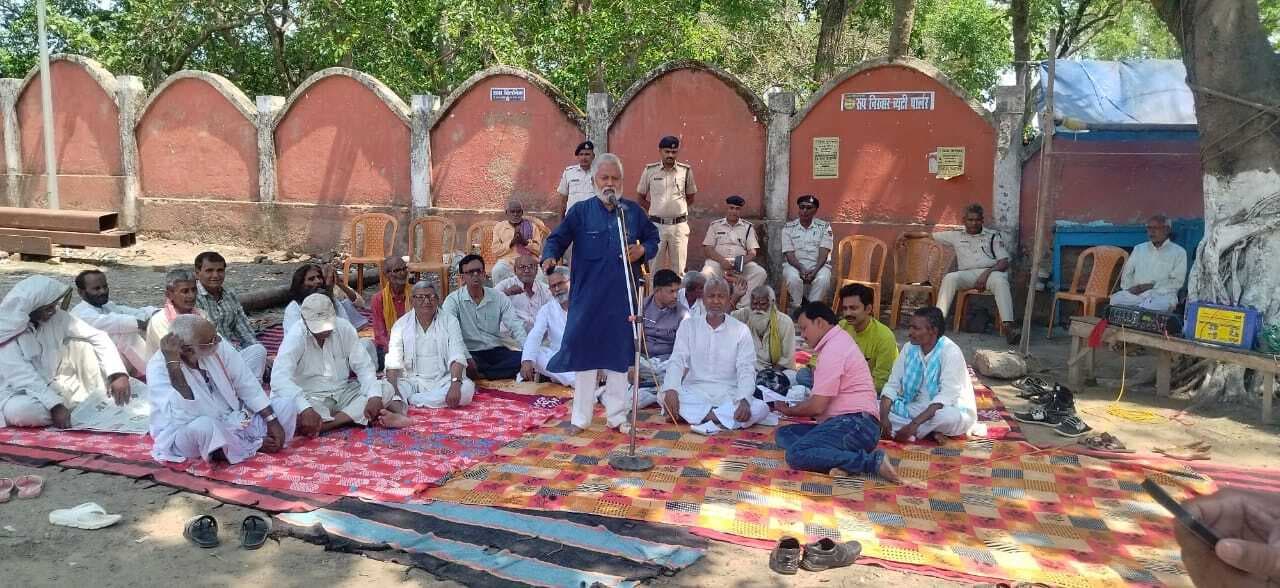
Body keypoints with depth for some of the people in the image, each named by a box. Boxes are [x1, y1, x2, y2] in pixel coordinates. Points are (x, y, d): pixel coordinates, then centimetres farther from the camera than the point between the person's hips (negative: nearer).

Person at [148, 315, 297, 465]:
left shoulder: (218, 346, -12)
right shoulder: (158, 367, -25)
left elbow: (247, 384, -3)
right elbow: (183, 417, -36)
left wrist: (272, 421, -11)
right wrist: (173, 364, -39)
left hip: (232, 421, 5)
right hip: (184, 435, -5)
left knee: (286, 404, -3)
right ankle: (254, 446, -10)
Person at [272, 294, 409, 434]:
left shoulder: (344, 328, -6)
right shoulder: (295, 336, -17)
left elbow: (363, 366, -5)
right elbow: (279, 379, -29)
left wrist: (374, 396, -24)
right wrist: (305, 409, -44)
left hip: (343, 393, 4)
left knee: (385, 389, -14)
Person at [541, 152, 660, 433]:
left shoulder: (633, 211, 7)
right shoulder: (581, 211, 0)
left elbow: (653, 237, 16)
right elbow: (557, 238, -4)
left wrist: (644, 249, -6)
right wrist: (549, 258, -24)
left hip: (622, 298, 2)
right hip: (588, 297, -2)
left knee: (619, 355, 9)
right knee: (585, 354, 3)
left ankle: (617, 415, 22)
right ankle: (581, 417, 16)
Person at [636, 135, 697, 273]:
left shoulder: (686, 171, 2)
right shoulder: (650, 170, 1)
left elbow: (690, 198, 14)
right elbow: (641, 197, 10)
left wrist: (676, 207, 7)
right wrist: (655, 209, 5)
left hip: (679, 225, 0)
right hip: (656, 225, 0)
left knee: (679, 268, 3)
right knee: (655, 267, 4)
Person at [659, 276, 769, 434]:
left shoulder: (741, 330, 3)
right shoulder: (688, 325, 6)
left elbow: (746, 370, -4)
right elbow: (677, 361, -3)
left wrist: (744, 400, -25)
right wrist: (671, 390, -25)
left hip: (728, 394, 0)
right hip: (694, 392, 0)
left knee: (761, 408, -27)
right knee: (665, 397, -31)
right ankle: (725, 417, -27)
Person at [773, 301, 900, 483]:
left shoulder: (833, 349, -12)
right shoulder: (838, 340, 21)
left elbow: (817, 406, -13)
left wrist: (789, 411, 4)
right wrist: (794, 407, 17)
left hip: (855, 424, -11)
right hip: (846, 422, 11)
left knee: (796, 455, -26)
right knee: (783, 433, 5)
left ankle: (872, 461, -20)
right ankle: (850, 456, -11)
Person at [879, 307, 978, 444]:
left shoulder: (951, 352, -20)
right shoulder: (909, 348, -2)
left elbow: (946, 396, -28)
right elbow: (892, 385, -3)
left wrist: (915, 423, -35)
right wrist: (884, 417, -20)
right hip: (915, 408, 6)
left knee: (951, 417, -40)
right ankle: (928, 432, -17)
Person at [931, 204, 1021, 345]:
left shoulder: (993, 236, 15)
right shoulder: (957, 236, 21)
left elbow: (1004, 262, 5)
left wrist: (987, 273, -13)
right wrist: (907, 235, 14)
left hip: (991, 272, -1)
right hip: (967, 274, 1)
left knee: (1000, 281, -36)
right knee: (949, 278, -30)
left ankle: (1009, 327, -47)